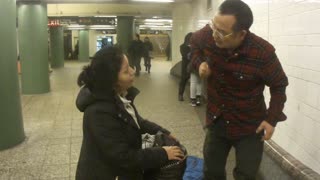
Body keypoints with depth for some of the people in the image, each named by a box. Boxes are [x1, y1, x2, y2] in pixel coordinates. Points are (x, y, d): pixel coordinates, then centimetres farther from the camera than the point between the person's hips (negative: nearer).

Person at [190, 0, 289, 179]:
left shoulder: (263, 53, -27)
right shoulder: (207, 35, -18)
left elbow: (279, 85, -9)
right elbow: (195, 43, 9)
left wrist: (272, 118, -15)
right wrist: (199, 62, -10)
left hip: (249, 127, -3)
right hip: (216, 121, 4)